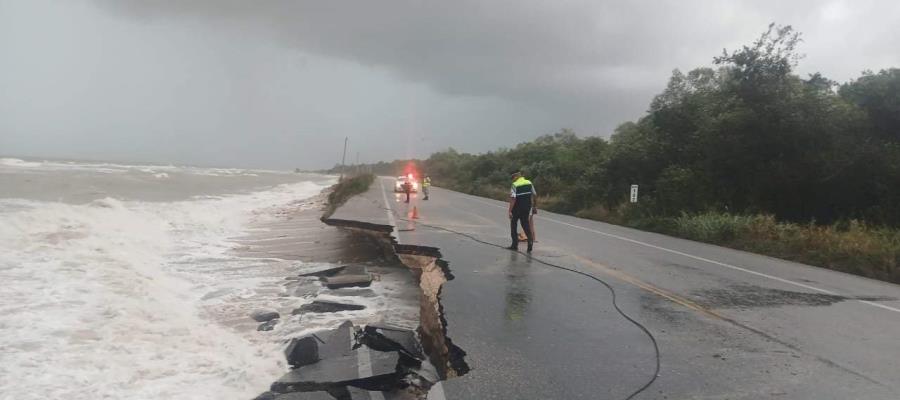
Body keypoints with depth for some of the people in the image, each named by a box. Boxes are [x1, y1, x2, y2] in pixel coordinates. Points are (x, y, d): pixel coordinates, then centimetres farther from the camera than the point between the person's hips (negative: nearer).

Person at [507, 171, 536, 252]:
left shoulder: (515, 185, -13)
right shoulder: (529, 183, 5)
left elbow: (513, 198, -20)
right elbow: (534, 195, 8)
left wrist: (510, 211, -19)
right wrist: (534, 205, 19)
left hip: (517, 208, -5)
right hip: (527, 207, 5)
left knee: (513, 224, 10)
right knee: (525, 224, 15)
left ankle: (515, 245, 11)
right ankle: (530, 239, -8)